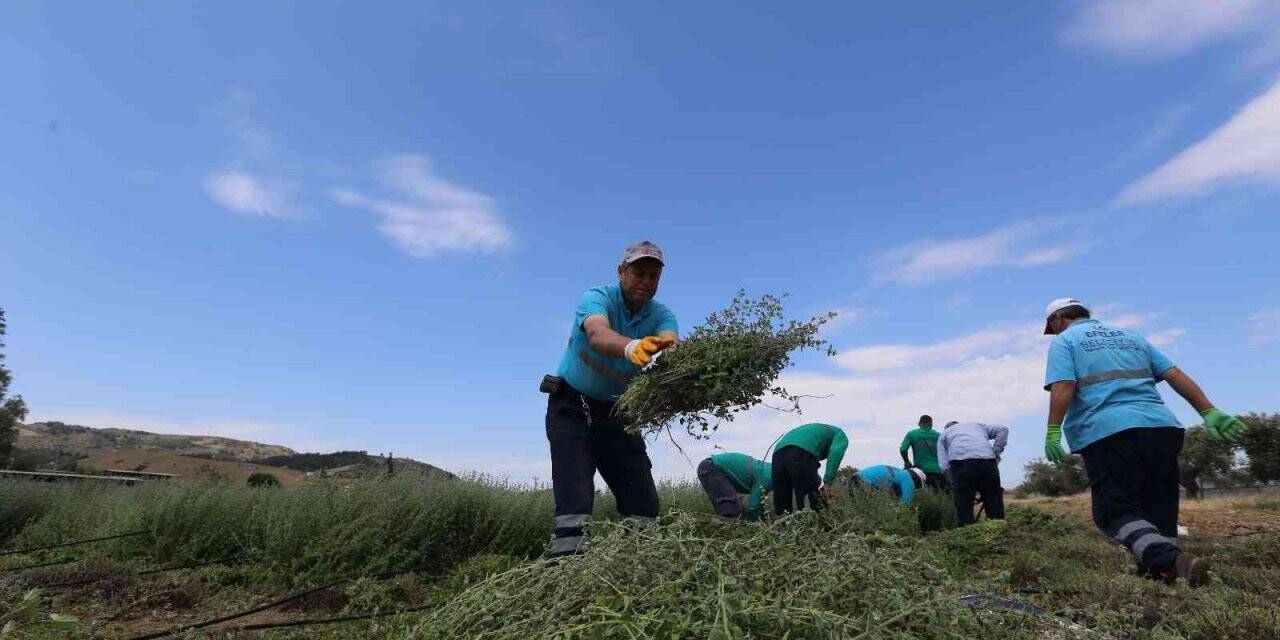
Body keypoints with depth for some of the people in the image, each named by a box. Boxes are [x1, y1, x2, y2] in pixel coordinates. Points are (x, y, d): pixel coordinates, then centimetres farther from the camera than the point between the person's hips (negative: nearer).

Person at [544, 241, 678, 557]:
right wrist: (631, 347, -63)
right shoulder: (597, 298, -17)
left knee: (643, 499, 0)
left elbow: (670, 341, -29)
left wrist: (669, 348, -55)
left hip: (617, 412, 4)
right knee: (575, 496, -15)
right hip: (573, 405, -4)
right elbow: (598, 334, -41)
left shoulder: (661, 315, -6)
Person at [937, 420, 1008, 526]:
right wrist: (996, 454, 18)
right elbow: (1003, 430, 19)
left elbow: (944, 466, 14)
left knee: (964, 507, 4)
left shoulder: (943, 434, 29)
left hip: (960, 461, -2)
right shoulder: (977, 425, 38)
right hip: (987, 459, 2)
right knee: (994, 504, 10)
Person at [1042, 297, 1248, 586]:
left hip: (1108, 433, -6)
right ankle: (1163, 573, 9)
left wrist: (1053, 432, -14)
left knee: (1116, 511, -5)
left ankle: (1169, 562, -27)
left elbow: (1063, 387, -10)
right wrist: (1210, 412, 14)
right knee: (1159, 511, 14)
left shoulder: (1064, 341, 7)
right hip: (1163, 427, 7)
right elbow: (1175, 374, 17)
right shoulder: (1130, 336, 27)